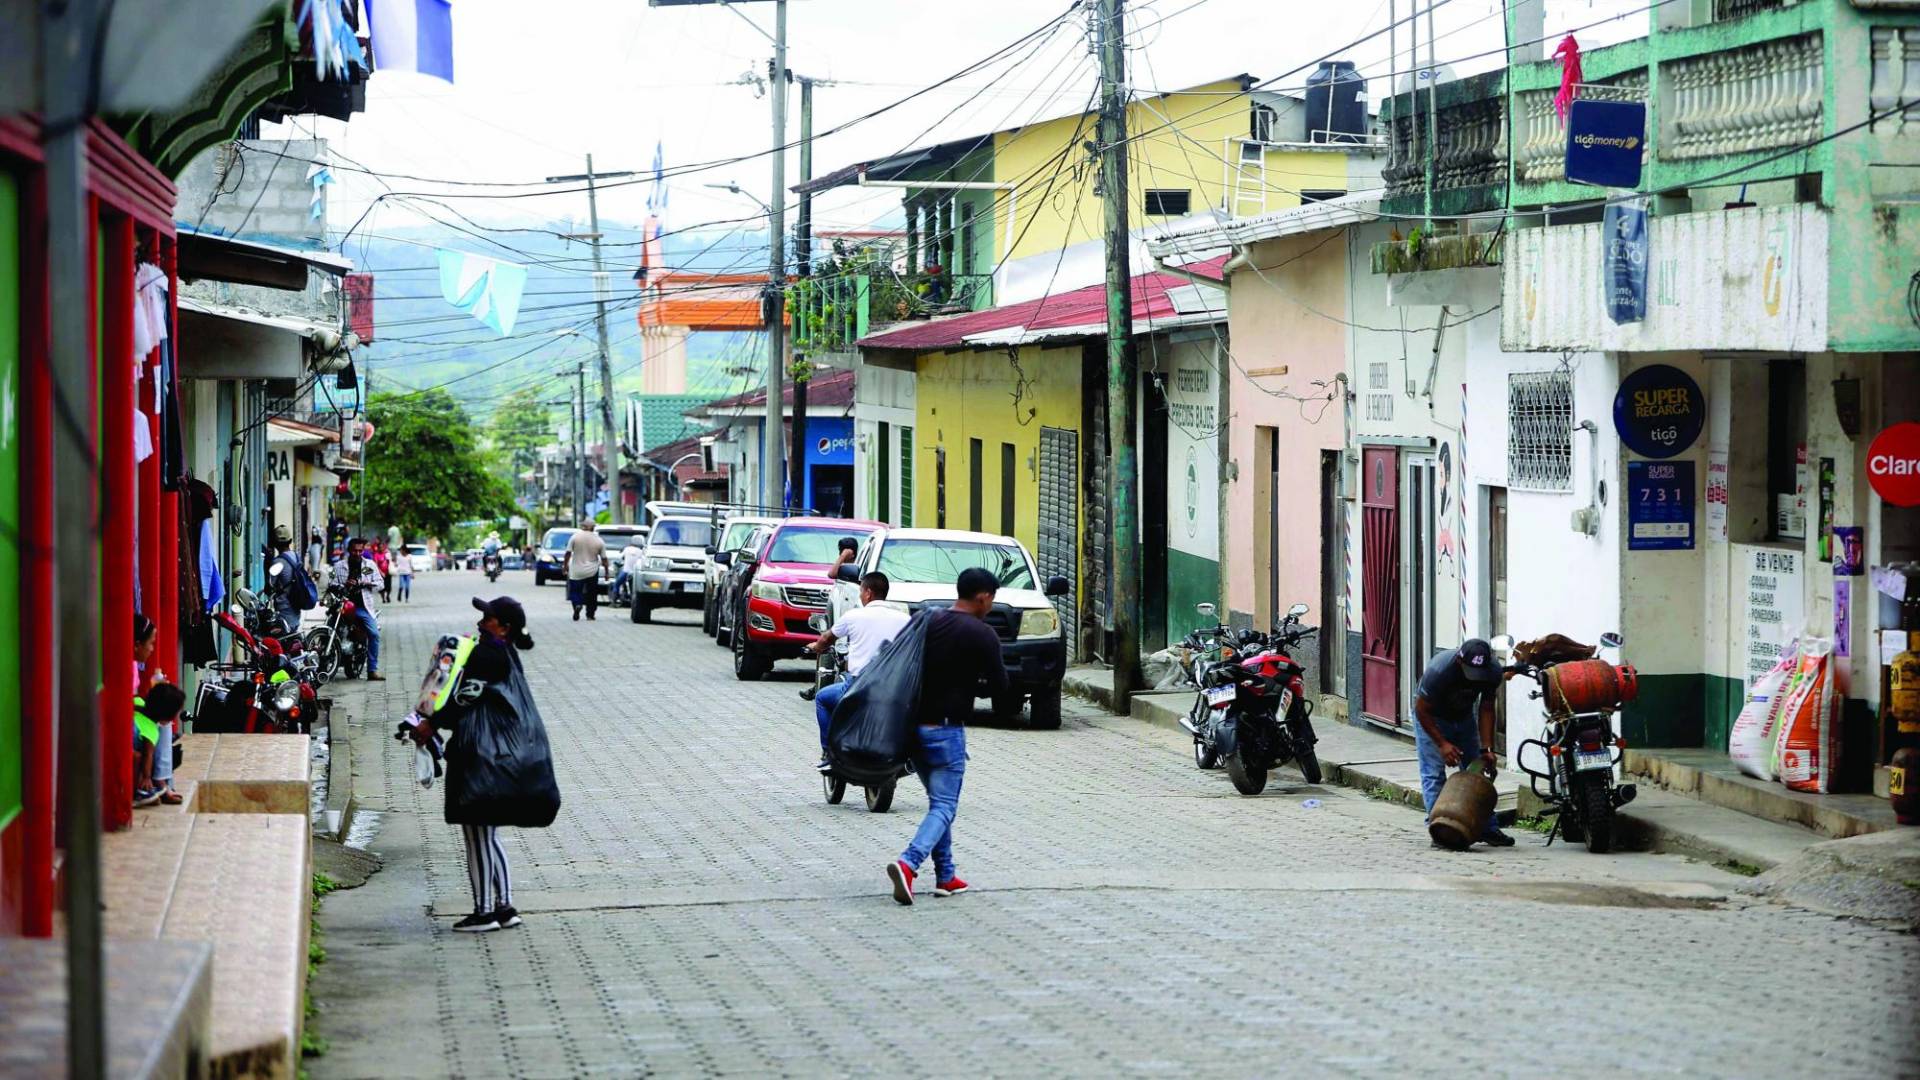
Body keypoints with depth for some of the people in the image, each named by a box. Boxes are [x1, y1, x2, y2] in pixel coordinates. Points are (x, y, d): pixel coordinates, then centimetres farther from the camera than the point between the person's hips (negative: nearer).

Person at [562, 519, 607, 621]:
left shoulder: (575, 537, -7)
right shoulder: (599, 541, -4)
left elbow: (568, 553, -6)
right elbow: (604, 558, 1)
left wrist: (566, 565, 7)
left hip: (576, 572, -1)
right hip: (592, 571, 1)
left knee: (575, 591, 10)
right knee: (591, 594, 12)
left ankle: (577, 604, -17)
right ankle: (590, 615, 12)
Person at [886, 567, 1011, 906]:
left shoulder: (927, 623, 8)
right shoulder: (982, 635, -10)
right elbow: (1000, 688, -6)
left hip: (912, 725, 7)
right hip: (946, 729, -7)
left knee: (939, 801, 19)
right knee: (944, 806, -4)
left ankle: (946, 876, 18)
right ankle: (908, 863, -26)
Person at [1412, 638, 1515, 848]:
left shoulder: (1493, 671, -24)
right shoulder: (1439, 671, -37)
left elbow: (1486, 709, -12)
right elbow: (1421, 709, -25)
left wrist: (1486, 748, -19)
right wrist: (1442, 743, -30)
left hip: (1464, 716, 4)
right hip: (1432, 717, -4)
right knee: (1433, 774, -15)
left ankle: (1487, 829, 4)